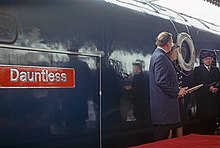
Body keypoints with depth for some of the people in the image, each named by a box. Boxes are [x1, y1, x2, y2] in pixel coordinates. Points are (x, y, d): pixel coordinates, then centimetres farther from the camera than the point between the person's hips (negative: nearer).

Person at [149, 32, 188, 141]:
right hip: (163, 105, -10)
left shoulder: (158, 55, 17)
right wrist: (177, 91, -13)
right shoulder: (160, 57, -15)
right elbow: (161, 81, -22)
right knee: (162, 136, -5)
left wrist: (177, 89, 16)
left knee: (163, 135, 14)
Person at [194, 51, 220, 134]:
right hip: (203, 98, -4)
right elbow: (197, 83, -4)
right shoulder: (198, 69, 5)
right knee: (204, 120, -6)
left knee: (213, 119, 1)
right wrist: (208, 88, -15)